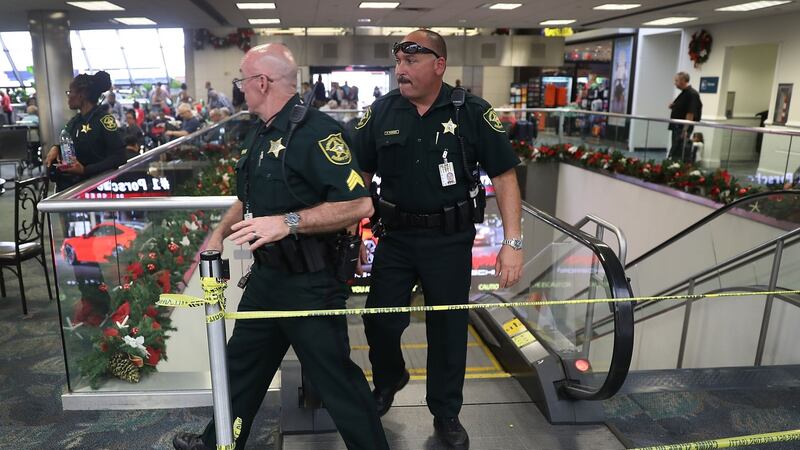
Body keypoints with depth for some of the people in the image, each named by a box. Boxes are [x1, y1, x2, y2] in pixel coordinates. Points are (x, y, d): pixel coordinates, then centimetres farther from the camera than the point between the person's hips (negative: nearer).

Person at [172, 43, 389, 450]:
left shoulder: (316, 131, -19)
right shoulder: (258, 134, 11)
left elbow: (359, 205, -27)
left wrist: (289, 222, -31)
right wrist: (219, 234, 16)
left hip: (310, 282, -9)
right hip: (266, 275, 9)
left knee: (335, 378, 3)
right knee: (241, 366, 23)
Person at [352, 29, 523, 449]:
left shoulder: (472, 112, -8)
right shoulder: (380, 111, -1)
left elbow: (503, 175, -6)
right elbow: (360, 175, 6)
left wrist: (513, 241, -12)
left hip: (450, 240, -2)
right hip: (395, 236, 2)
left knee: (448, 329, 10)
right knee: (379, 319, 8)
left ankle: (446, 414, 33)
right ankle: (388, 380, 42)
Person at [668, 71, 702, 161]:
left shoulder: (692, 94, -14)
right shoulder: (683, 93, 15)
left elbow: (691, 113, -20)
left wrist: (685, 129, -25)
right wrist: (672, 106, 4)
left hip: (684, 127, -10)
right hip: (677, 127, 10)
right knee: (674, 151, 13)